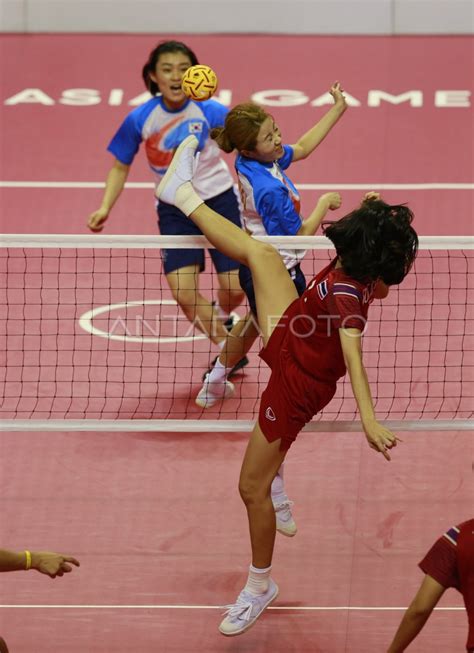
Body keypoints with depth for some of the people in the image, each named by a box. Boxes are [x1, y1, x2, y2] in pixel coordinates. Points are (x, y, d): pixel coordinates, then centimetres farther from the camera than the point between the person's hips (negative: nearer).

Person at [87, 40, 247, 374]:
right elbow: (121, 167, 1)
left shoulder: (211, 111, -16)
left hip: (219, 198, -1)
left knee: (234, 288, -1)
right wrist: (105, 208, -11)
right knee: (183, 290, -15)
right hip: (175, 209, 1)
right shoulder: (140, 119, -11)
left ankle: (221, 318, 38)